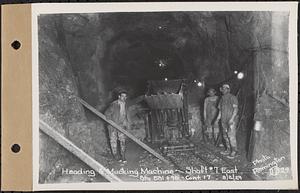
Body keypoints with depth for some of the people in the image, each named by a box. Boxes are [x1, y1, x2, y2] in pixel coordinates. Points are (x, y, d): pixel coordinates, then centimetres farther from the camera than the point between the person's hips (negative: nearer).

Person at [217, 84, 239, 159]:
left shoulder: (233, 98, -6)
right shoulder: (222, 98, 15)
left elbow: (235, 108, -11)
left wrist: (232, 118, -19)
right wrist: (218, 118, 9)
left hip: (231, 120, -7)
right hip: (224, 120, 7)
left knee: (231, 136, -10)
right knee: (225, 136, 10)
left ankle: (234, 151, -4)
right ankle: (228, 150, 19)